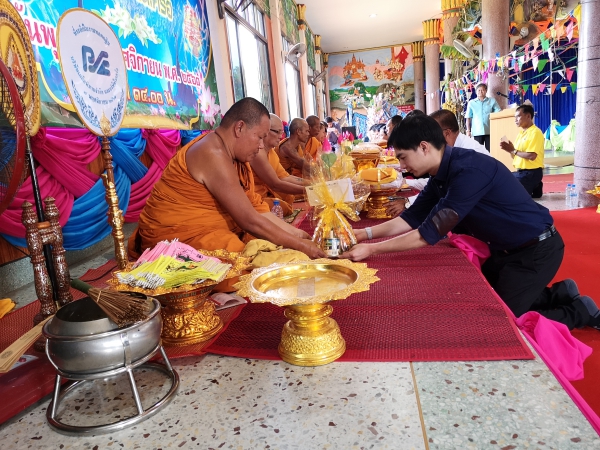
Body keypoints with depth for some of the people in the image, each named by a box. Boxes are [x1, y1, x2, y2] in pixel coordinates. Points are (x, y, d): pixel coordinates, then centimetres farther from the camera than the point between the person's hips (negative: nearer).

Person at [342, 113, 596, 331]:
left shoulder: (468, 170, -31)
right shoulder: (442, 175, -3)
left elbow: (429, 233, -32)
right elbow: (411, 218, 2)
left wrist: (371, 249, -28)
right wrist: (365, 234, -9)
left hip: (536, 249, -9)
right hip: (507, 248, 9)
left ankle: (580, 312, 16)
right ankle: (559, 294, 26)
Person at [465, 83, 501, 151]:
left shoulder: (492, 101, 10)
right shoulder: (471, 103, 10)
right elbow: (468, 118, 9)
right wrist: (468, 130, 1)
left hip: (490, 131, 0)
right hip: (477, 132, 0)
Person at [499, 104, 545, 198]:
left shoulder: (535, 132, -14)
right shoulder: (521, 133, 14)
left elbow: (532, 156, -23)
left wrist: (513, 151, -14)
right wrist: (510, 150, -7)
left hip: (531, 172, -9)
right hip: (521, 171, 9)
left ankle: (533, 190, 6)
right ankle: (533, 188, 14)